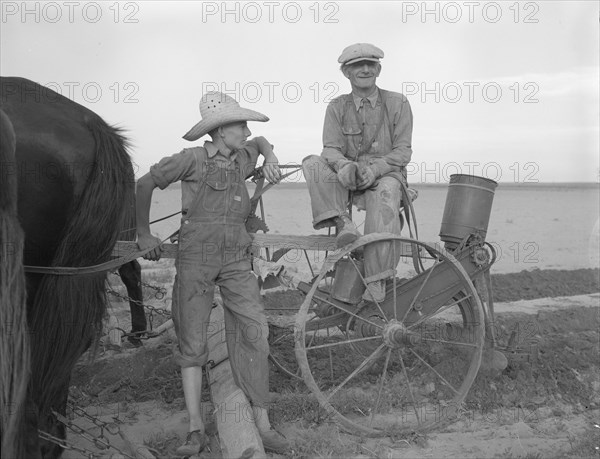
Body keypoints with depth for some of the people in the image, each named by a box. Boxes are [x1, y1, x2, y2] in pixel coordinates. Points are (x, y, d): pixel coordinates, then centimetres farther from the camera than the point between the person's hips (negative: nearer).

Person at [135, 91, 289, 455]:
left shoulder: (242, 160, 12)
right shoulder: (194, 159, -4)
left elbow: (260, 141, 36)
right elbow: (145, 184, 4)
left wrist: (270, 157, 14)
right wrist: (144, 235, 8)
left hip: (236, 260, 4)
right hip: (195, 258, -4)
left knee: (255, 331, -9)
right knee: (192, 341, -1)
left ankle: (262, 423, -4)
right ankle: (196, 429, 6)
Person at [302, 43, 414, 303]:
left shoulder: (397, 103, 4)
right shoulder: (337, 107, 9)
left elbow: (403, 151, -2)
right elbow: (331, 148, -2)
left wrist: (374, 169, -21)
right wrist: (344, 166, -28)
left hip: (386, 175, -2)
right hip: (347, 182, 3)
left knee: (385, 194, -38)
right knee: (312, 163, -23)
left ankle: (376, 282, -37)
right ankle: (342, 222, -35)